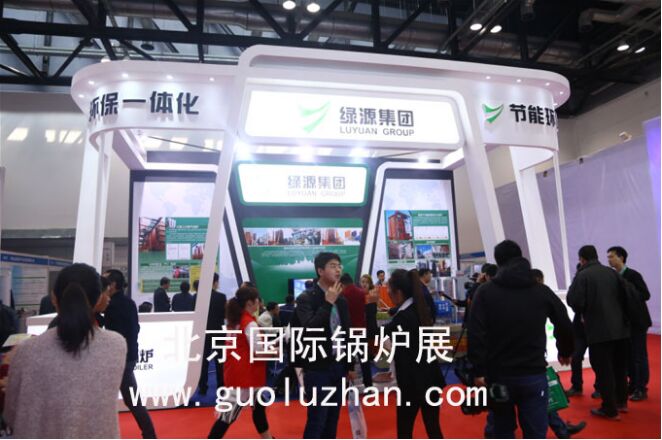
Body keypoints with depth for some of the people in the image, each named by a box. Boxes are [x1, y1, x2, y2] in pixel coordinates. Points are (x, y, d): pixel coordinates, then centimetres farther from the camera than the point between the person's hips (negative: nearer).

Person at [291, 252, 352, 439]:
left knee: (332, 419, 16)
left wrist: (349, 365, 15)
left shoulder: (341, 300, 7)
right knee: (316, 420, -1)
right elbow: (309, 329, -25)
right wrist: (328, 303, -23)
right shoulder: (306, 298, -10)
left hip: (338, 366, 6)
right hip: (317, 367, -6)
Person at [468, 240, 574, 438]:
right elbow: (565, 325, 11)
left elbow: (476, 334, -12)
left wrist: (479, 371, -7)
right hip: (534, 374, 1)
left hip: (498, 375, 0)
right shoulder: (542, 291, 2)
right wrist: (565, 352, 30)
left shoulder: (485, 292, -4)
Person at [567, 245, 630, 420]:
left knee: (603, 370, 3)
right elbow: (624, 296, 10)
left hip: (599, 330, -6)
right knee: (619, 367, 21)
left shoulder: (582, 275, -12)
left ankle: (610, 409, 9)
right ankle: (621, 402, 34)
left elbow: (574, 301, -17)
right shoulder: (612, 272, 6)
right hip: (620, 327, 6)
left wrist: (583, 313, 4)